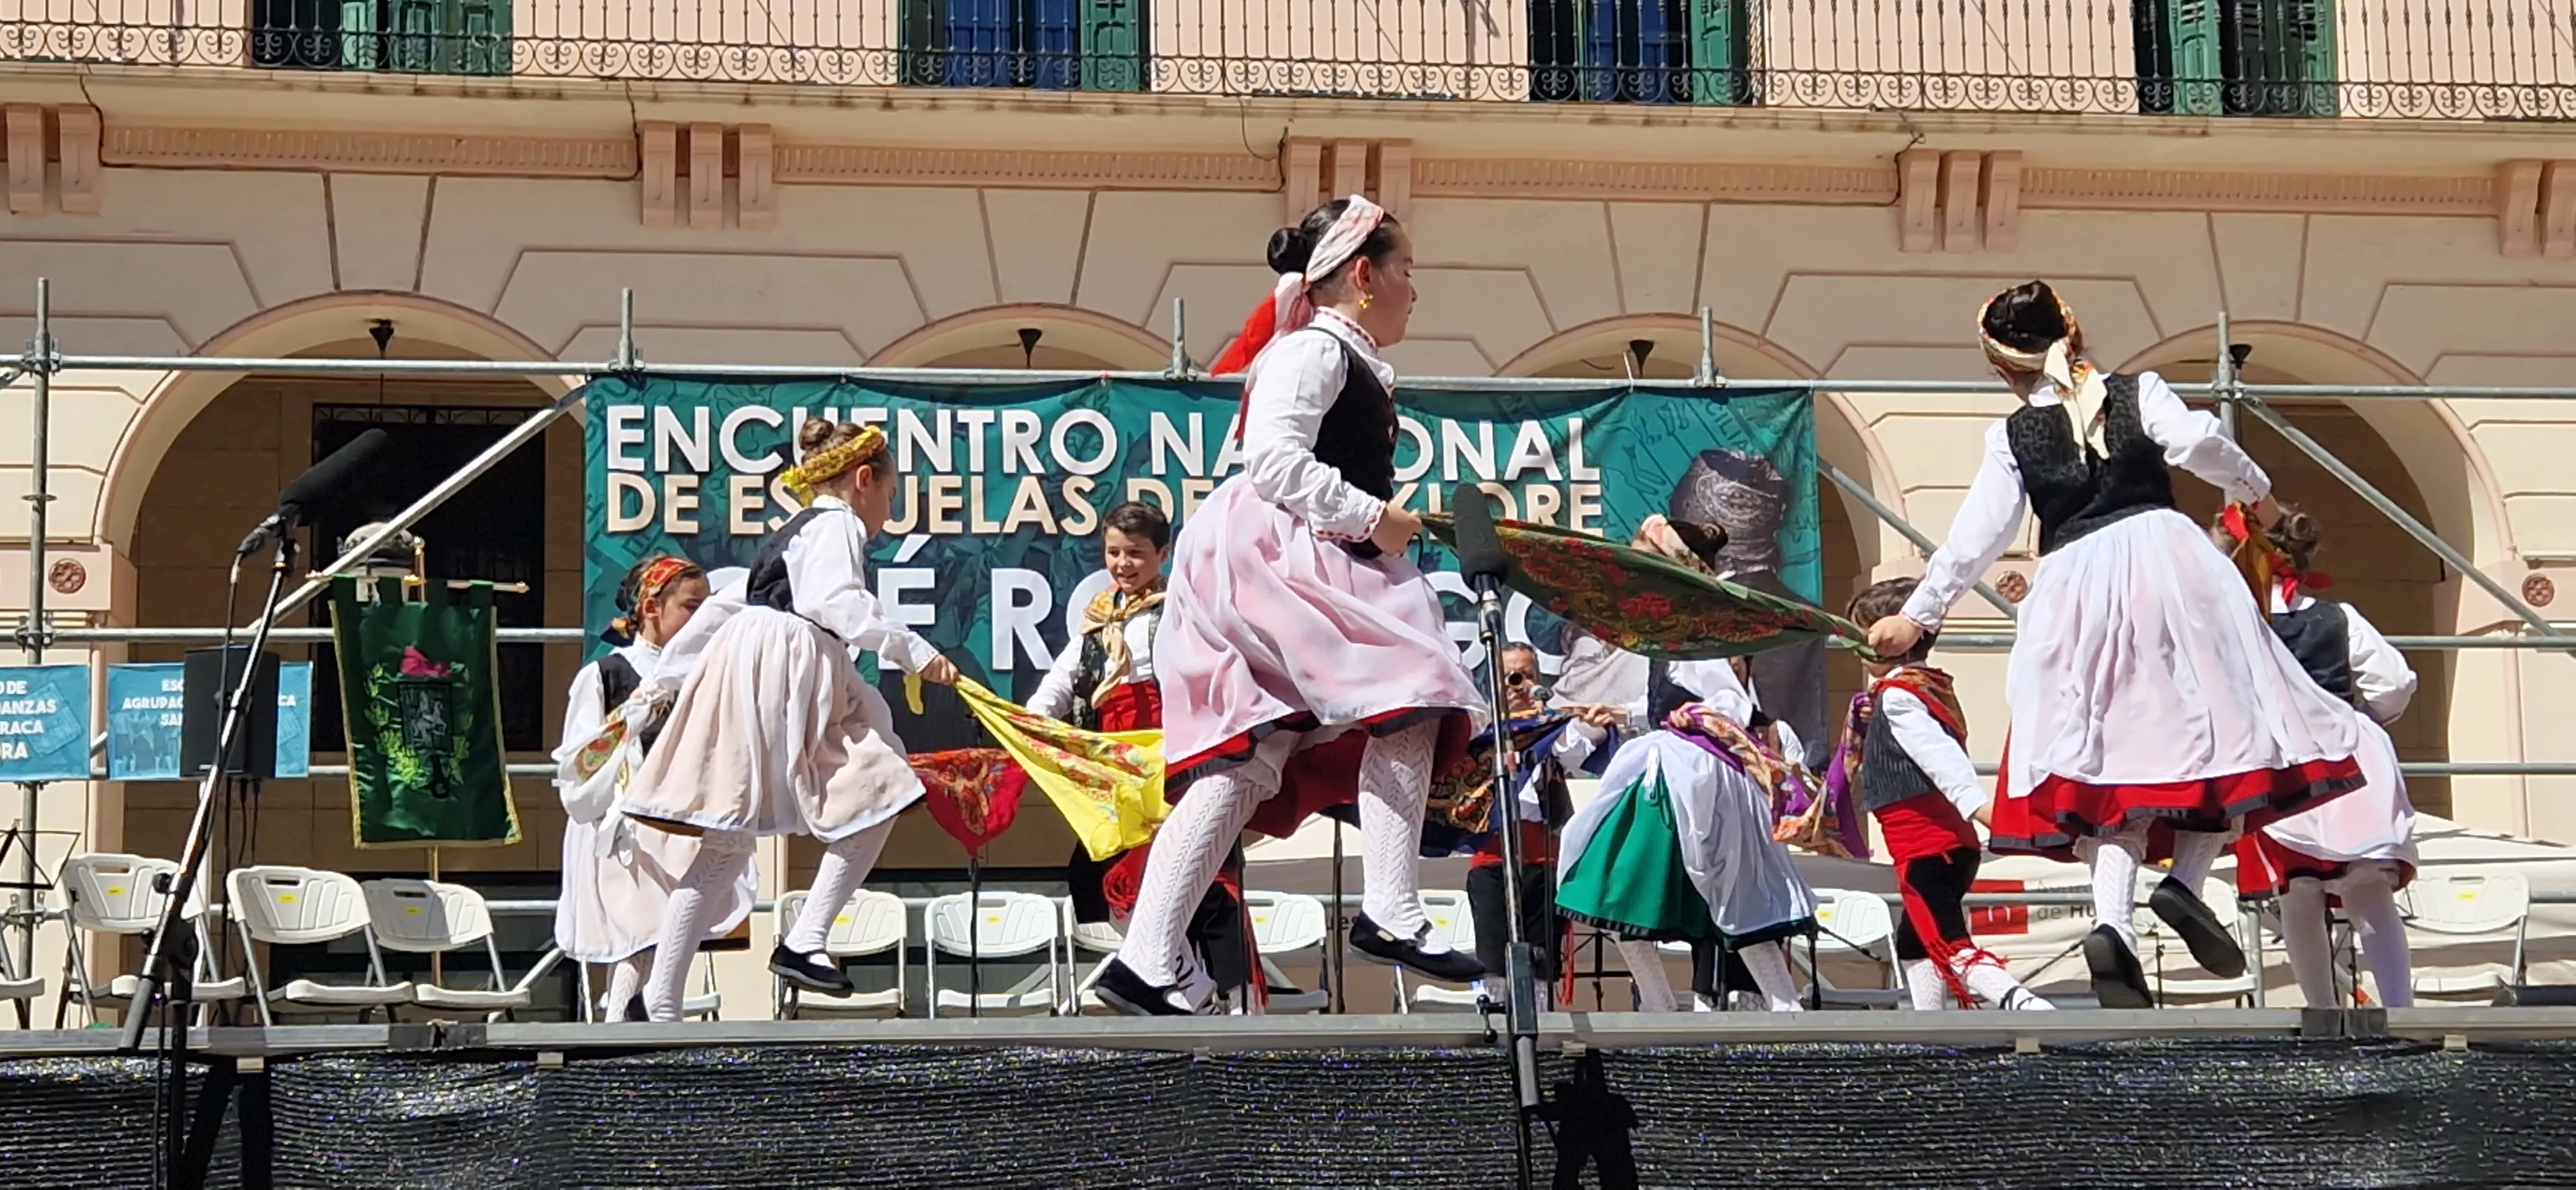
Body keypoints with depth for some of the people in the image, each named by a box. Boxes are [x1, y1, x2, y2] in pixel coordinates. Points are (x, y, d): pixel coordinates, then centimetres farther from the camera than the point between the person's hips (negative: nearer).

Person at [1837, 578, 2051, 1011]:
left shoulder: (1896, 696, -12)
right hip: (1954, 843, 10)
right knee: (1913, 943, 25)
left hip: (1925, 851, -10)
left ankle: (2024, 1005, -39)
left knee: (1951, 949, -20)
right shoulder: (1933, 686, 15)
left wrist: (1976, 803, -38)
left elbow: (1938, 754, -27)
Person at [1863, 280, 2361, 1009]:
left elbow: (1977, 536, 10)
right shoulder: (2140, 393, 9)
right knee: (2221, 727, 4)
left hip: (2075, 588, 2)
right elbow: (2198, 443, -6)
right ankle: (2186, 878, -16)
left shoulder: (2012, 436, 11)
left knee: (2114, 758, 1)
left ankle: (2111, 919, -18)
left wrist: (1918, 616, 19)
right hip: (2165, 562, -2)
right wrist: (2252, 489, 14)